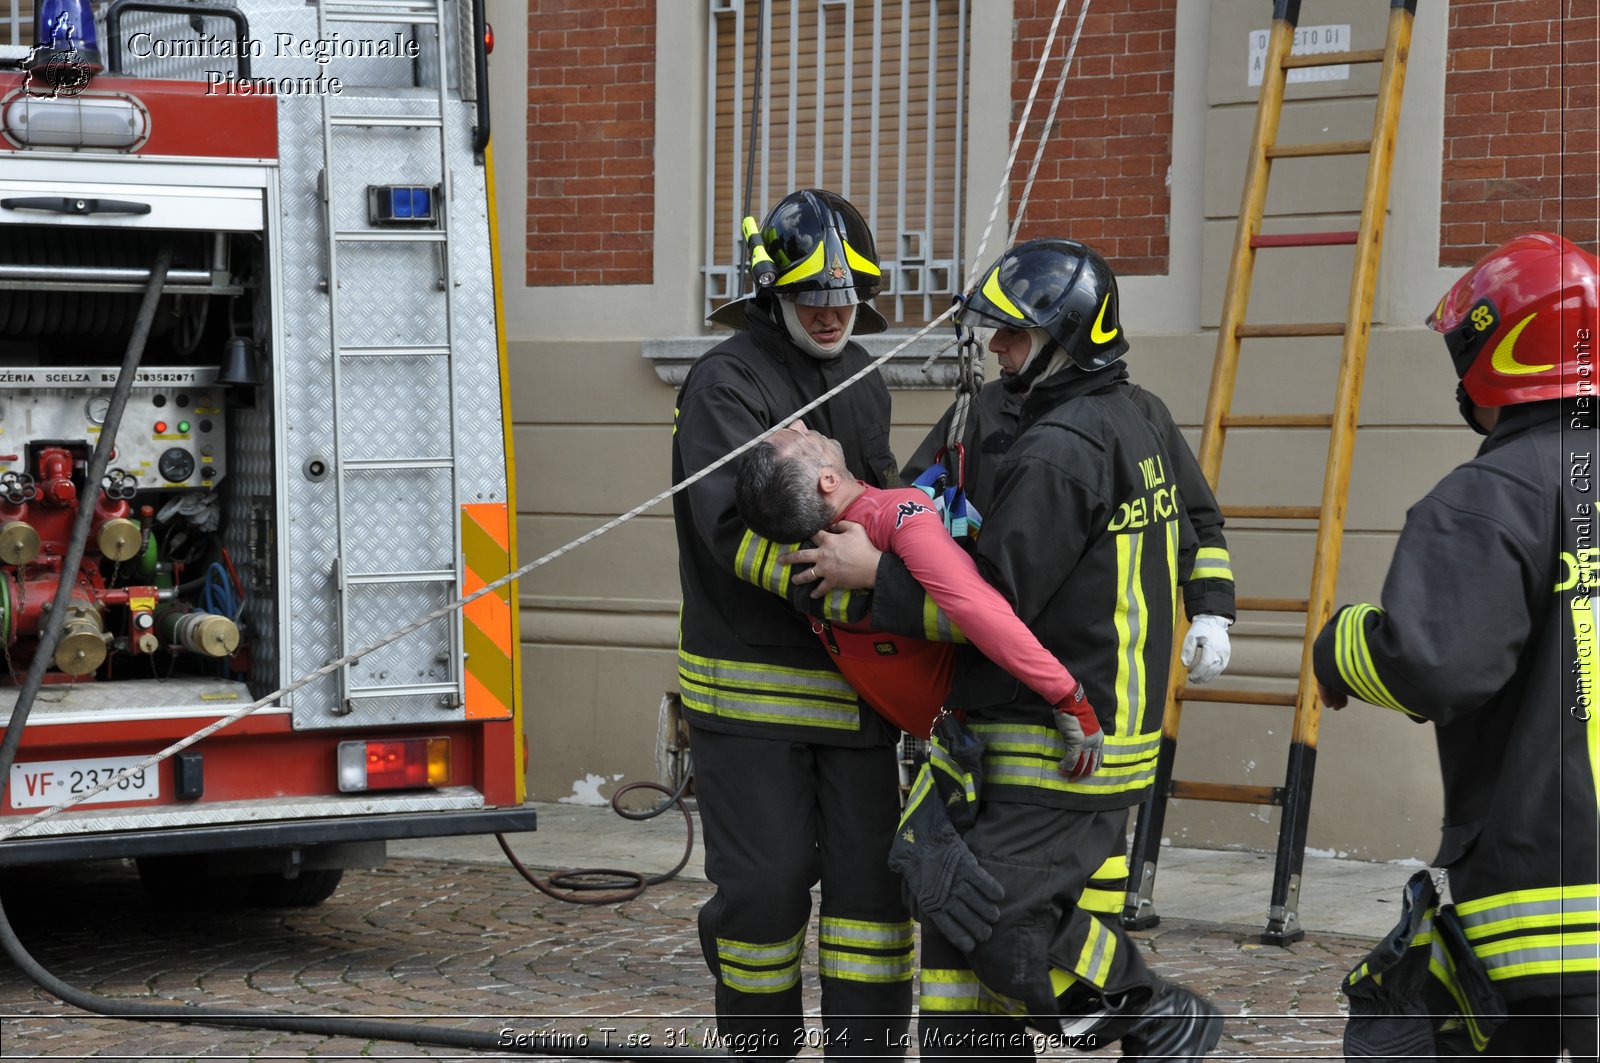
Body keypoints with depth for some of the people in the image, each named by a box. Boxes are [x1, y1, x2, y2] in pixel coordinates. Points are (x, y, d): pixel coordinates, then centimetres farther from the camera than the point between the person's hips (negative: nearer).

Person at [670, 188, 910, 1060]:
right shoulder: (728, 382, -11)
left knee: (871, 871, 3)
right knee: (766, 881, 1)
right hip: (750, 684, -6)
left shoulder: (861, 381, 14)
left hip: (851, 678, 6)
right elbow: (736, 527, -25)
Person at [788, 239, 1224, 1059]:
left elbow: (995, 599, -21)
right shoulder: (1127, 426, 15)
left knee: (997, 913, -11)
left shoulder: (1059, 449, -18)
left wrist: (874, 577, -13)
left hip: (1063, 742, -10)